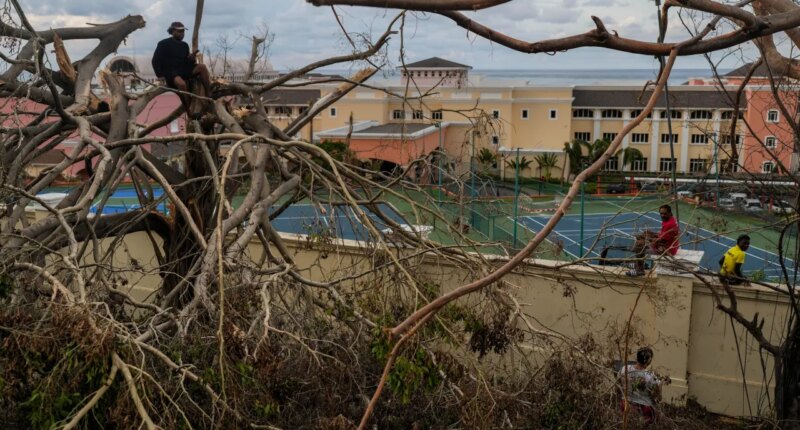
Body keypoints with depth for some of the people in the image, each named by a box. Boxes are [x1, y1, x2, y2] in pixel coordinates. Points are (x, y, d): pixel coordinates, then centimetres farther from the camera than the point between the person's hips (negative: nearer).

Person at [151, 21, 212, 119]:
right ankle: (190, 113, -38)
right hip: (170, 71, -6)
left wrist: (191, 59, -4)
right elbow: (156, 61, 0)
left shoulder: (184, 45, 18)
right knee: (181, 83, -39)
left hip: (183, 70, 6)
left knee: (202, 67, -20)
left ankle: (209, 96, -27)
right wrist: (161, 76, -12)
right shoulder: (164, 44, 2)